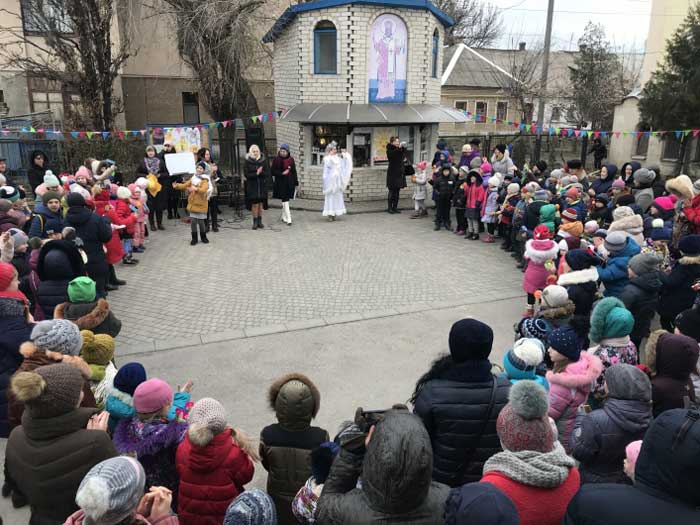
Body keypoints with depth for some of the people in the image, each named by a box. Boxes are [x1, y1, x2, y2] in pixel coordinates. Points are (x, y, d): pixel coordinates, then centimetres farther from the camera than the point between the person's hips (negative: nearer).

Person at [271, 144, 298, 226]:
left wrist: (296, 182, 6)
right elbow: (272, 171, -5)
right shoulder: (276, 160, -3)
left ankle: (284, 217, 28)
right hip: (280, 183, -3)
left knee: (285, 201, 14)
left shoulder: (291, 160, 4)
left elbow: (294, 172, 7)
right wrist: (282, 173, -17)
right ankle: (288, 219, -9)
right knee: (285, 201, -8)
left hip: (289, 183, 3)